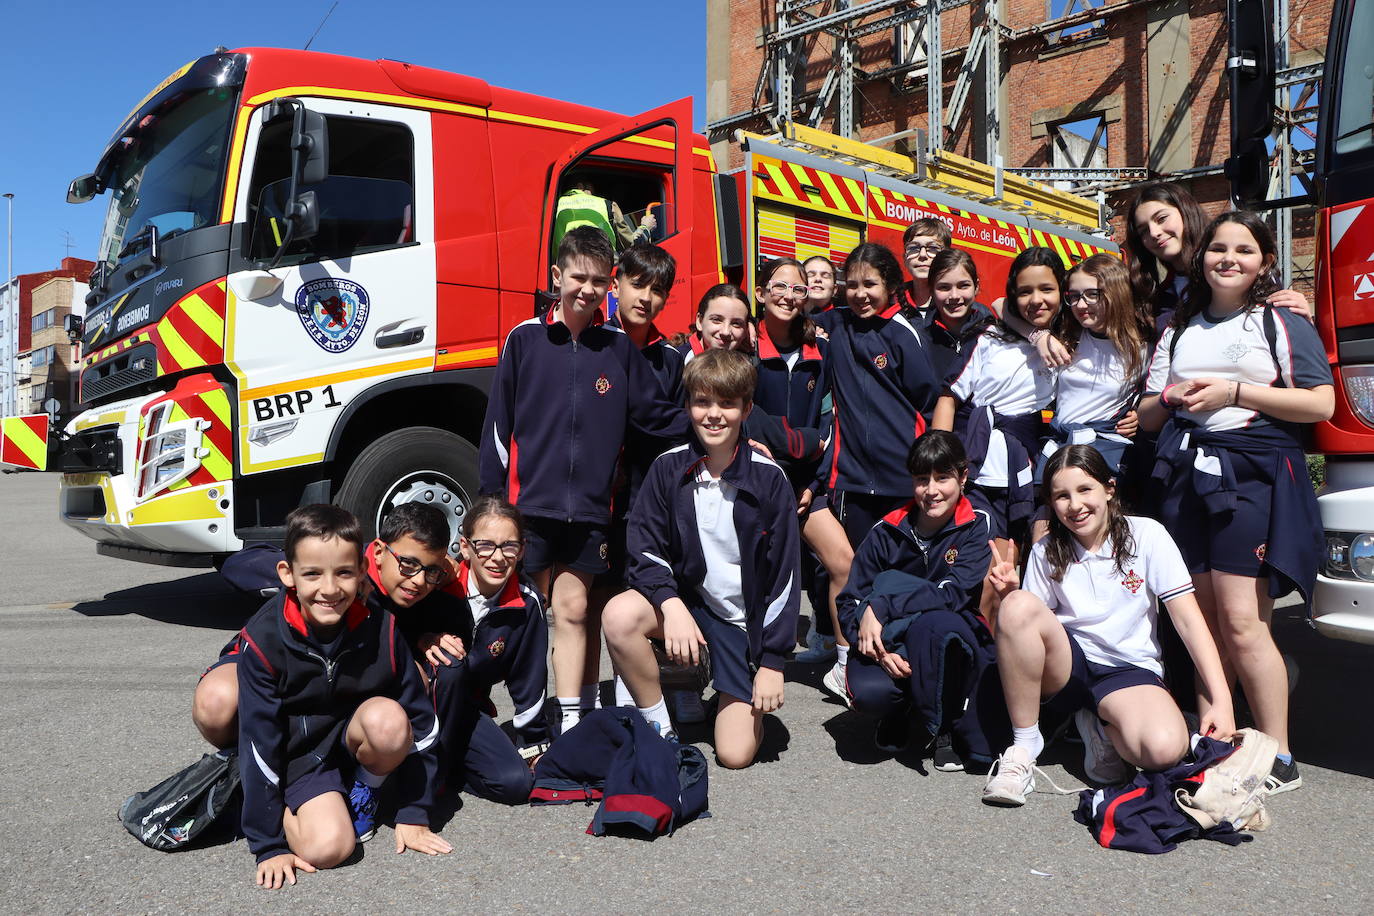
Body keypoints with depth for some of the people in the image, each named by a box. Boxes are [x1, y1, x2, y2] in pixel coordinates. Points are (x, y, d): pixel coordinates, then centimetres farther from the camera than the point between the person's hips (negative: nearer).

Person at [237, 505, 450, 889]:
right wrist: (269, 846, -13)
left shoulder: (381, 628, -18)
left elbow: (419, 722, -8)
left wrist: (414, 815, -5)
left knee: (388, 719, -33)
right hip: (300, 756, -1)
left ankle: (365, 791, 0)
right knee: (327, 848, -26)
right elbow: (259, 741, -16)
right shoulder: (264, 638, -22)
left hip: (357, 739, 1)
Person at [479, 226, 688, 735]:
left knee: (572, 608, 5)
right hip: (529, 501, -1)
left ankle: (573, 718, 14)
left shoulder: (619, 348, 7)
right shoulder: (526, 339, 2)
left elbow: (655, 414, 9)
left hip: (588, 504, 1)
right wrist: (491, 494, -1)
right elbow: (499, 422, 2)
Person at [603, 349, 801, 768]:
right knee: (619, 615, -31)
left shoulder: (768, 478, -12)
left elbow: (783, 574, -9)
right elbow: (645, 551, -7)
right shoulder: (669, 467, -8)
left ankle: (739, 693, 27)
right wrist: (671, 605, -26)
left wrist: (773, 661, -10)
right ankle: (660, 729, -7)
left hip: (746, 615, -2)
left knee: (735, 755, -9)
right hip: (685, 598, 2)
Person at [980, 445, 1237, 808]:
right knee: (1020, 605, -31)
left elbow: (1188, 619, -6)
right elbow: (1026, 628, 2)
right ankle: (1023, 747, -16)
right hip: (1066, 667, 2)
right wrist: (1008, 595, -19)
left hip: (1129, 671, -1)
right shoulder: (1046, 553, 3)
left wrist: (1221, 700, -14)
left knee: (1166, 748, -36)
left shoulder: (1146, 534, -2)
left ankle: (1102, 729, 2)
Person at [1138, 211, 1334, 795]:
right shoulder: (1180, 328, 20)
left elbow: (1321, 404, -4)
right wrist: (1172, 398, -3)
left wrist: (1234, 392, -10)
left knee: (1242, 623, -12)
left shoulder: (1282, 322, 7)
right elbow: (1147, 417, 19)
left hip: (1255, 476, -4)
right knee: (1205, 624, 4)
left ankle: (1278, 760, -2)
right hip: (1188, 476, 5)